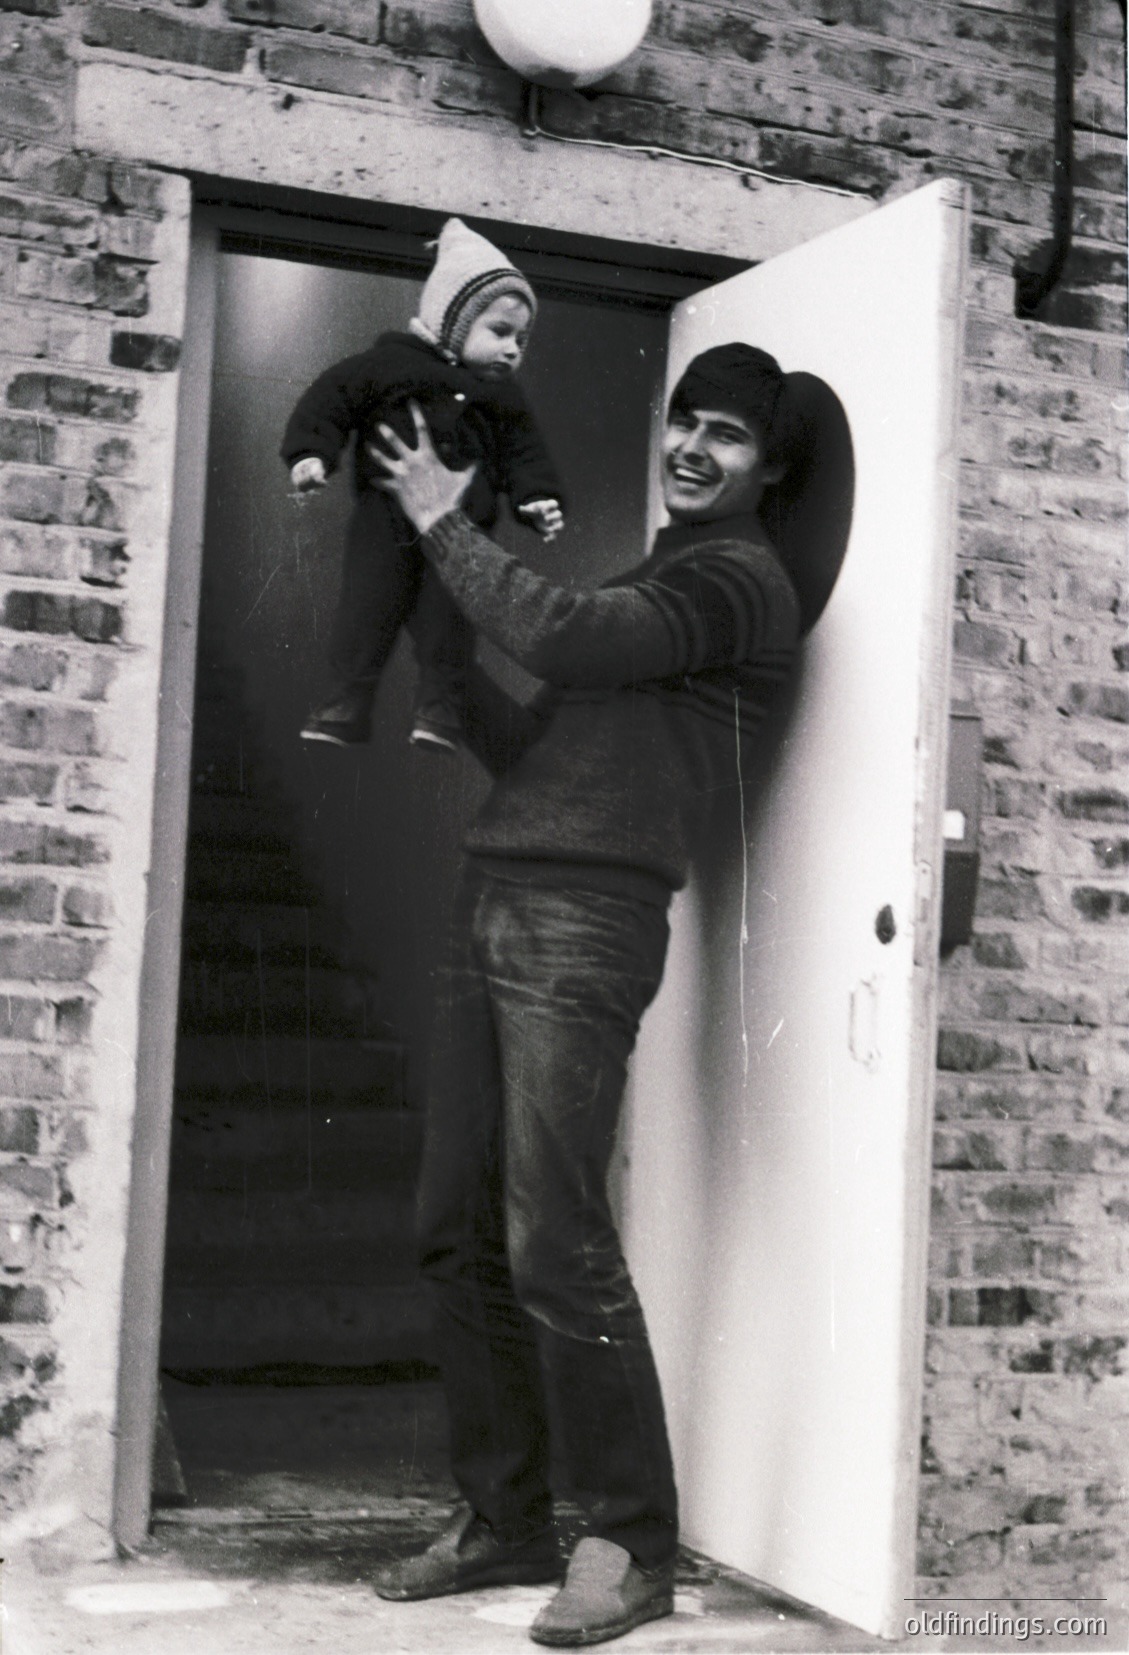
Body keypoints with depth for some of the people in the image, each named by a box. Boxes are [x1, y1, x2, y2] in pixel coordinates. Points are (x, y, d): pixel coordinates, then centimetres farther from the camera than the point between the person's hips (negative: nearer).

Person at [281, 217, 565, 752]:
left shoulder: (502, 400, 16)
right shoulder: (391, 363, 3)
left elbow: (524, 454, 16)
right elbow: (333, 396, 2)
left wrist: (537, 498, -1)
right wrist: (311, 453, -8)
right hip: (386, 521, -2)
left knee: (446, 619, -7)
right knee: (366, 608, -6)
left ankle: (440, 706, -1)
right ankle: (349, 699, -1)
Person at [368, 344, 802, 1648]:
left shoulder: (742, 581, 0)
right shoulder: (648, 585, 27)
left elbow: (559, 639, -12)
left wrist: (443, 525, 1)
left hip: (587, 920, -8)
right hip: (493, 907, 9)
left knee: (555, 1243, -12)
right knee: (458, 1236, 6)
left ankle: (633, 1543, -1)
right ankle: (503, 1522, 16)